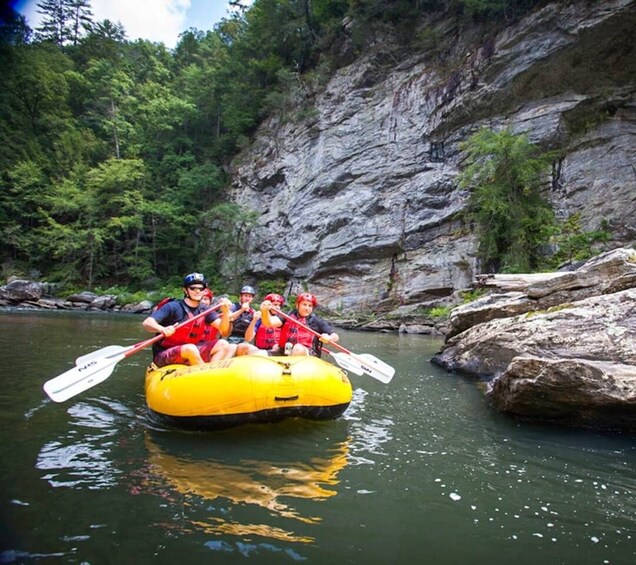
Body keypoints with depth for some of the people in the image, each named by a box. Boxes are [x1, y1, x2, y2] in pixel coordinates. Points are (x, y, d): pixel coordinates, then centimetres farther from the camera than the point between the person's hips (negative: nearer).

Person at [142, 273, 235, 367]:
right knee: (190, 349, -35)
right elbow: (146, 323, -20)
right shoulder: (173, 307, -9)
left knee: (223, 344, -10)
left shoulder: (204, 311, 5)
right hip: (163, 356, -6)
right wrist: (162, 329, -42)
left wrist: (225, 312, -23)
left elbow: (223, 331, -4)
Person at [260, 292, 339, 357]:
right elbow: (269, 323, -3)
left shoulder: (317, 321, 9)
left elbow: (336, 336, 6)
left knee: (298, 348, -36)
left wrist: (328, 338, -19)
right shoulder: (288, 316, 12)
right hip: (285, 353, 2)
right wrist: (265, 311, -25)